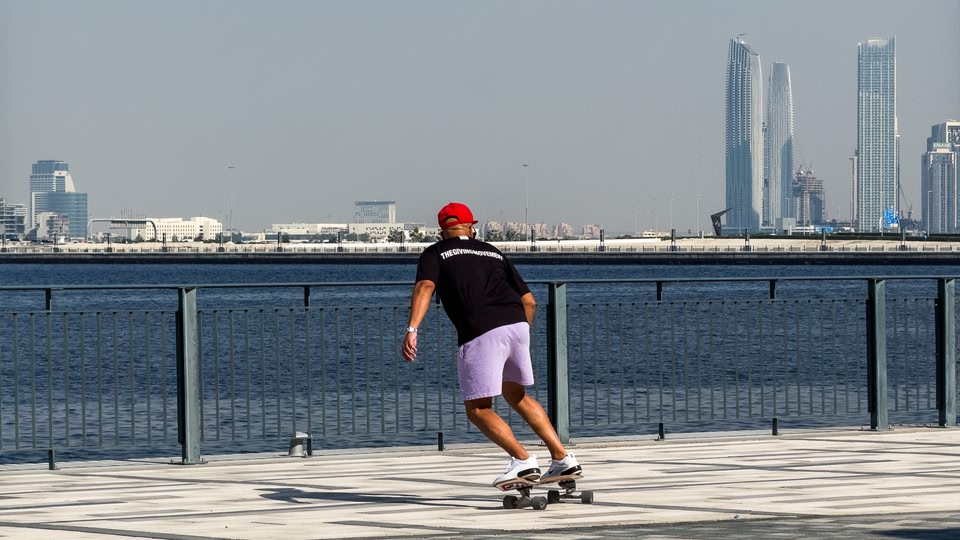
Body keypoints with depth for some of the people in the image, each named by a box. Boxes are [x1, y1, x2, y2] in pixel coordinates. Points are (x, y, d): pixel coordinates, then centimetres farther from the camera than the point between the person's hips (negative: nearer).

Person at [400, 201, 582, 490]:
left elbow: (425, 286, -7)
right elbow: (529, 300, 23)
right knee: (516, 395, 25)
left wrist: (412, 330, -18)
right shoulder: (493, 252, 27)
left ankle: (523, 460, -12)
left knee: (478, 409, 5)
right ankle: (563, 459, 20)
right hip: (517, 325, 5)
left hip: (481, 333, -5)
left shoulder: (435, 254, 15)